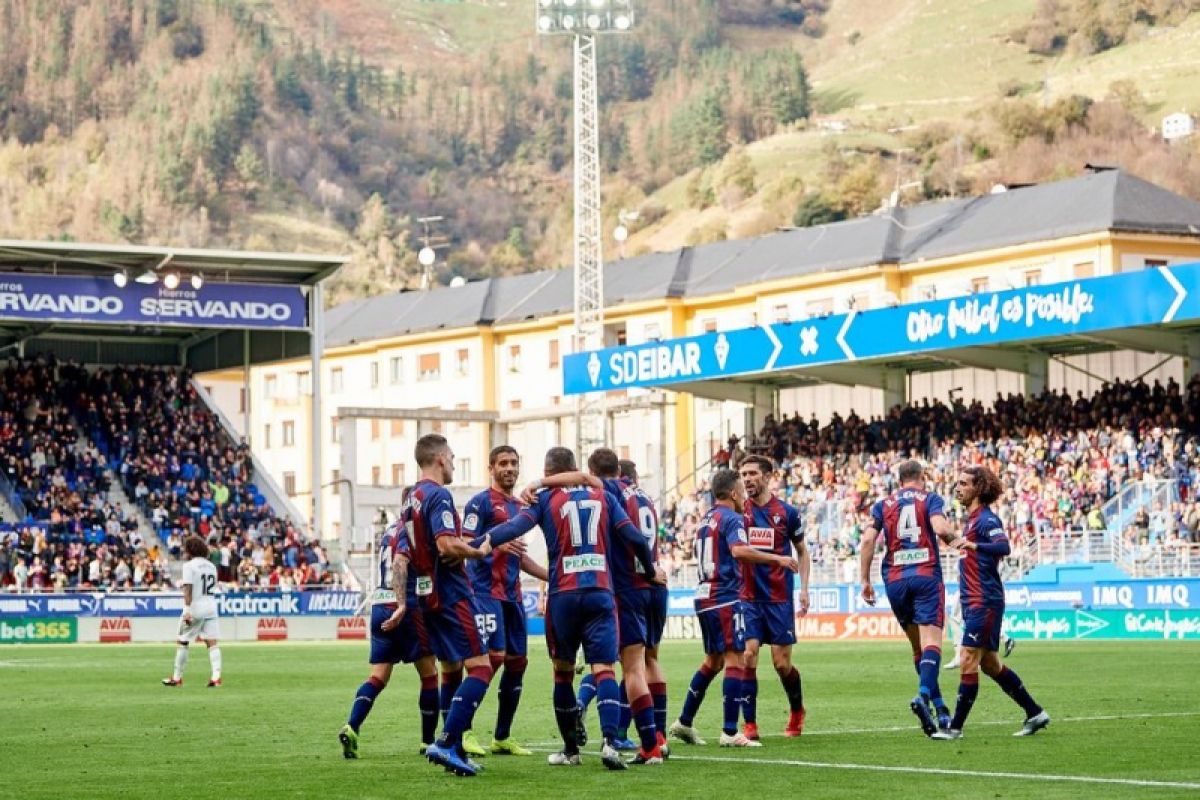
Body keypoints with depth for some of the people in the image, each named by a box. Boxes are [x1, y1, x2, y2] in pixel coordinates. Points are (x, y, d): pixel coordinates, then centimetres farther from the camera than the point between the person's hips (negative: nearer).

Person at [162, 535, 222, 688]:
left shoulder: (189, 566, -7)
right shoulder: (211, 566, 12)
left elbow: (188, 589, -14)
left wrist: (187, 610, -19)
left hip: (195, 607, -5)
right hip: (211, 606, 5)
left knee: (182, 642, 6)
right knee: (212, 643, 0)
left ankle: (177, 678, 12)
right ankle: (216, 676, -12)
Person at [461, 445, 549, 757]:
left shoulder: (518, 506, 20)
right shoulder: (481, 503, -5)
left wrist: (553, 575, 25)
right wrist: (497, 544, -28)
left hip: (512, 594, 8)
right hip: (487, 590, -8)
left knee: (517, 661, 6)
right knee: (493, 657, -17)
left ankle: (502, 737, 14)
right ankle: (463, 732, -12)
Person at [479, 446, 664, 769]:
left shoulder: (545, 498, 5)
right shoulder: (601, 496, 12)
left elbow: (519, 525, -14)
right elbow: (634, 538, 7)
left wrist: (487, 541, -23)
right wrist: (650, 571, 21)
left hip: (563, 594, -1)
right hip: (600, 592, 1)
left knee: (563, 671, 13)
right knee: (603, 669, -5)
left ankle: (570, 750, 18)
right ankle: (609, 740, -25)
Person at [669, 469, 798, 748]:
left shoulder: (706, 519, 17)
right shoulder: (731, 518, -10)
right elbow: (739, 550, -27)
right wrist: (777, 559, -24)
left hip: (704, 596, 9)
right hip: (725, 597, -9)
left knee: (713, 660, 20)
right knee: (734, 660, -8)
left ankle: (684, 722, 22)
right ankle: (730, 732, -13)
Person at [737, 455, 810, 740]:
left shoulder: (787, 512, 0)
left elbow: (802, 551, 11)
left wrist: (804, 588, 3)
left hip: (780, 598, -1)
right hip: (748, 597, 1)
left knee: (782, 663, 1)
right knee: (748, 657, -10)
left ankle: (797, 711, 28)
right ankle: (750, 725, -4)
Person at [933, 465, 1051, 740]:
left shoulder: (986, 519, -13)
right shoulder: (972, 519, 17)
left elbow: (1003, 547, -32)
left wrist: (973, 545, -45)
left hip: (985, 602, -11)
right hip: (973, 602, 11)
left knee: (968, 663, -11)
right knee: (990, 665, 14)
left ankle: (956, 727, -8)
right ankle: (1034, 713, 22)